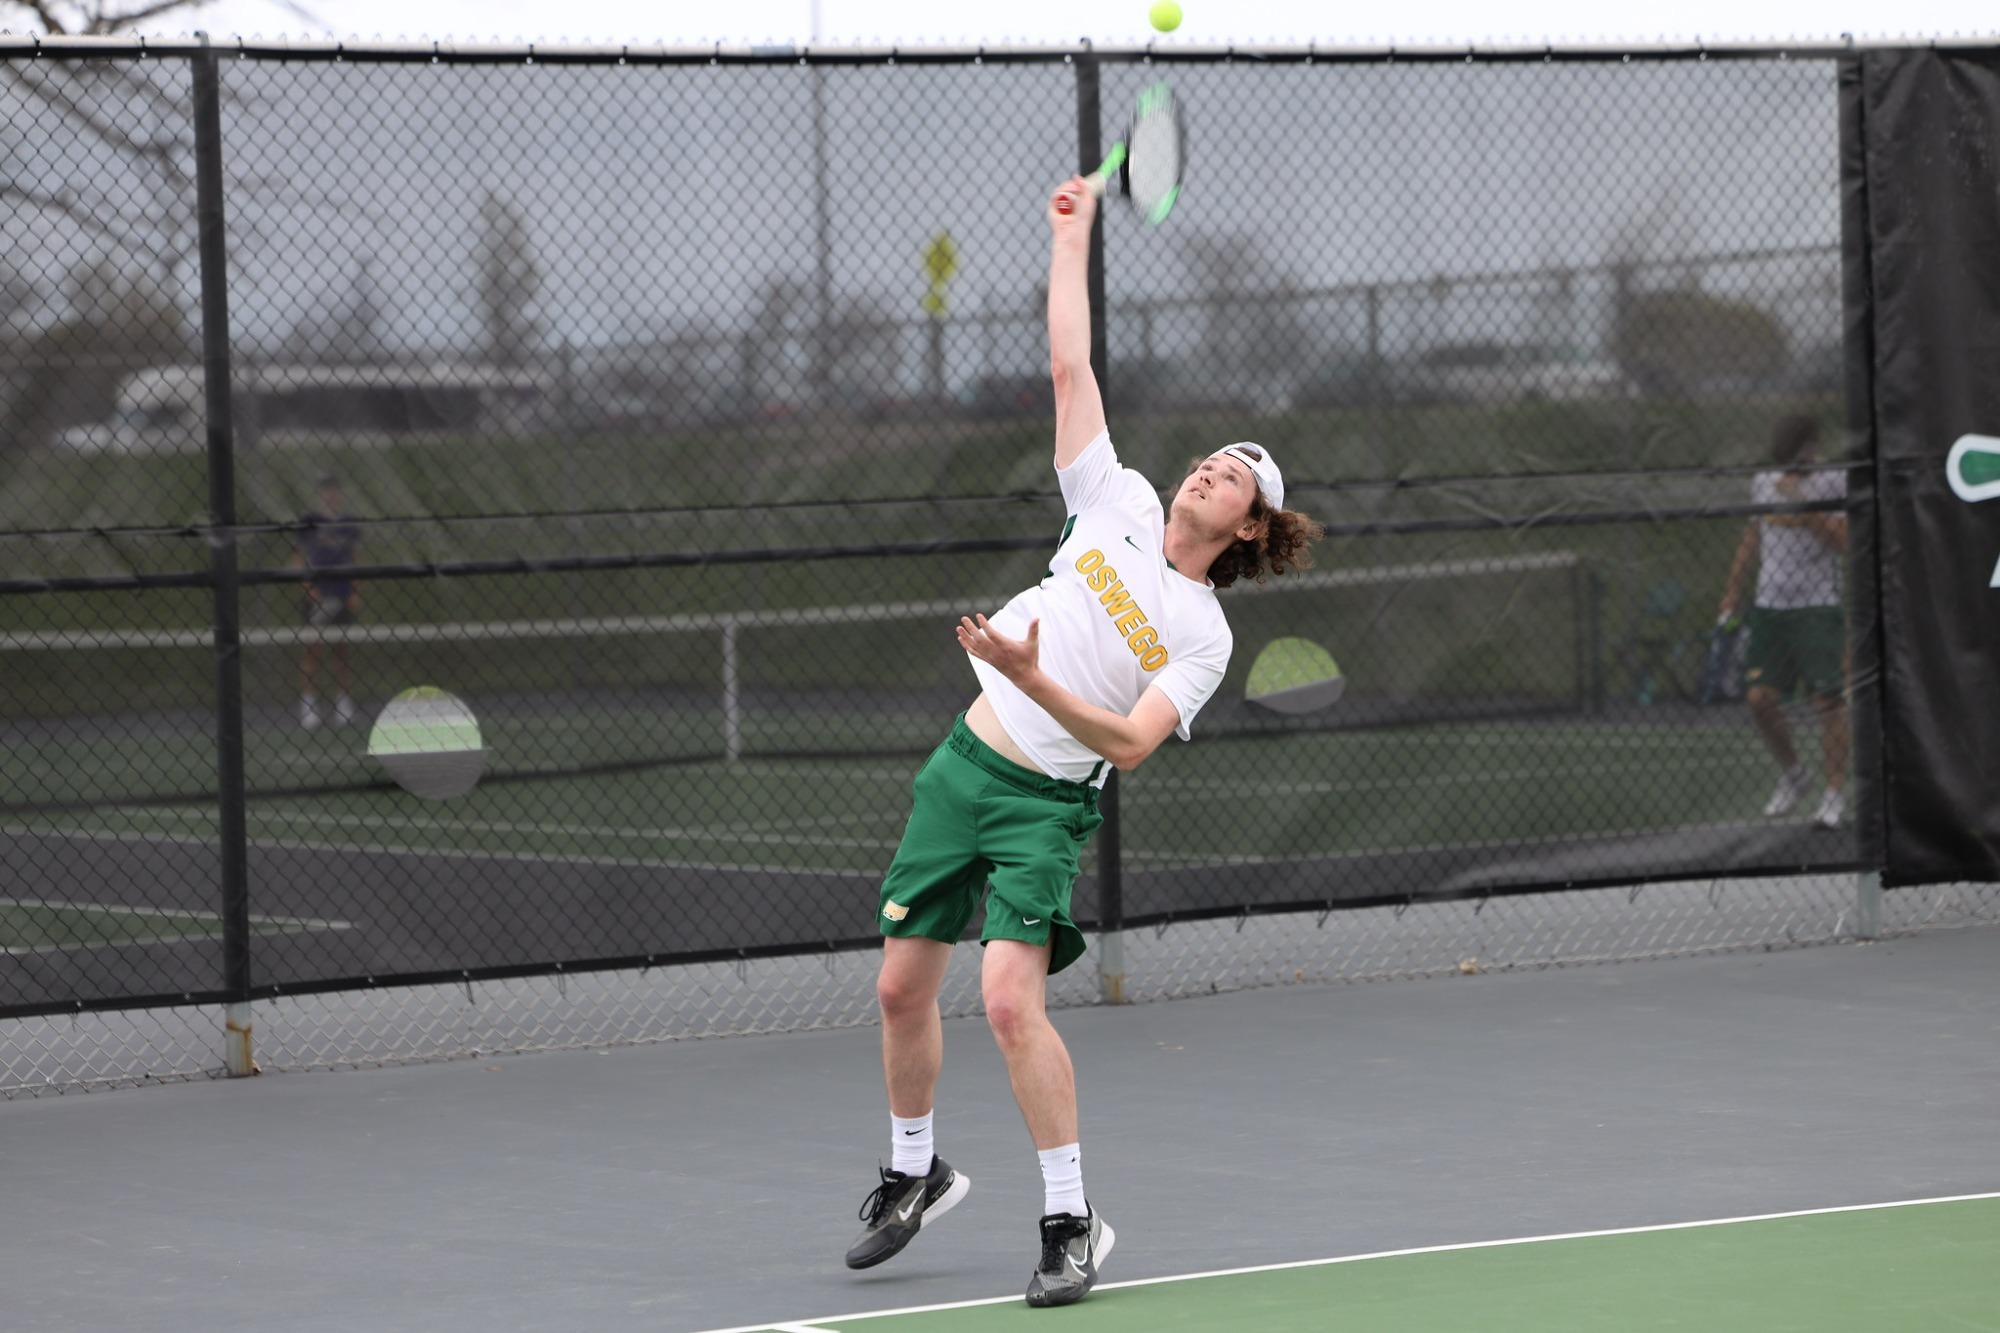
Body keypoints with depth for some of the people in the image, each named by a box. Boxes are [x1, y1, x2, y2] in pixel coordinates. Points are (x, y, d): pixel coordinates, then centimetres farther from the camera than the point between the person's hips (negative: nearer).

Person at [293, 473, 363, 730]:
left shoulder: (350, 526, 8)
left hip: (344, 599, 3)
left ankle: (344, 707, 12)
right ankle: (308, 708, -1)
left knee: (342, 651, 7)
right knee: (313, 650, -4)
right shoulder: (308, 523, -3)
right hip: (318, 598, -3)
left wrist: (355, 593, 5)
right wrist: (308, 587, -12)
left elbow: (354, 562, 13)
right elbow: (298, 560, -2)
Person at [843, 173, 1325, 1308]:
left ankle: (1073, 1220, -12)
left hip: (1048, 803, -5)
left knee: (1011, 1000, -21)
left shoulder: (1203, 636, -6)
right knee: (904, 988, 9)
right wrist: (1074, 237, 2)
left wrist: (1035, 681, -31)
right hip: (964, 761, 5)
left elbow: (1132, 743, -18)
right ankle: (917, 1173, 32)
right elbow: (1070, 364, 4)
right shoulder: (1121, 505, 4)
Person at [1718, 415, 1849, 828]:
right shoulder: (1763, 484, 11)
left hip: (1818, 606, -5)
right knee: (1759, 697, -3)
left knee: (1828, 700, -7)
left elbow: (1844, 542, -14)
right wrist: (1732, 594, 20)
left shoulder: (1832, 485, -4)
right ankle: (1793, 776, 18)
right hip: (1769, 606, 5)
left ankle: (1835, 796, -1)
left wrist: (1806, 509, -21)